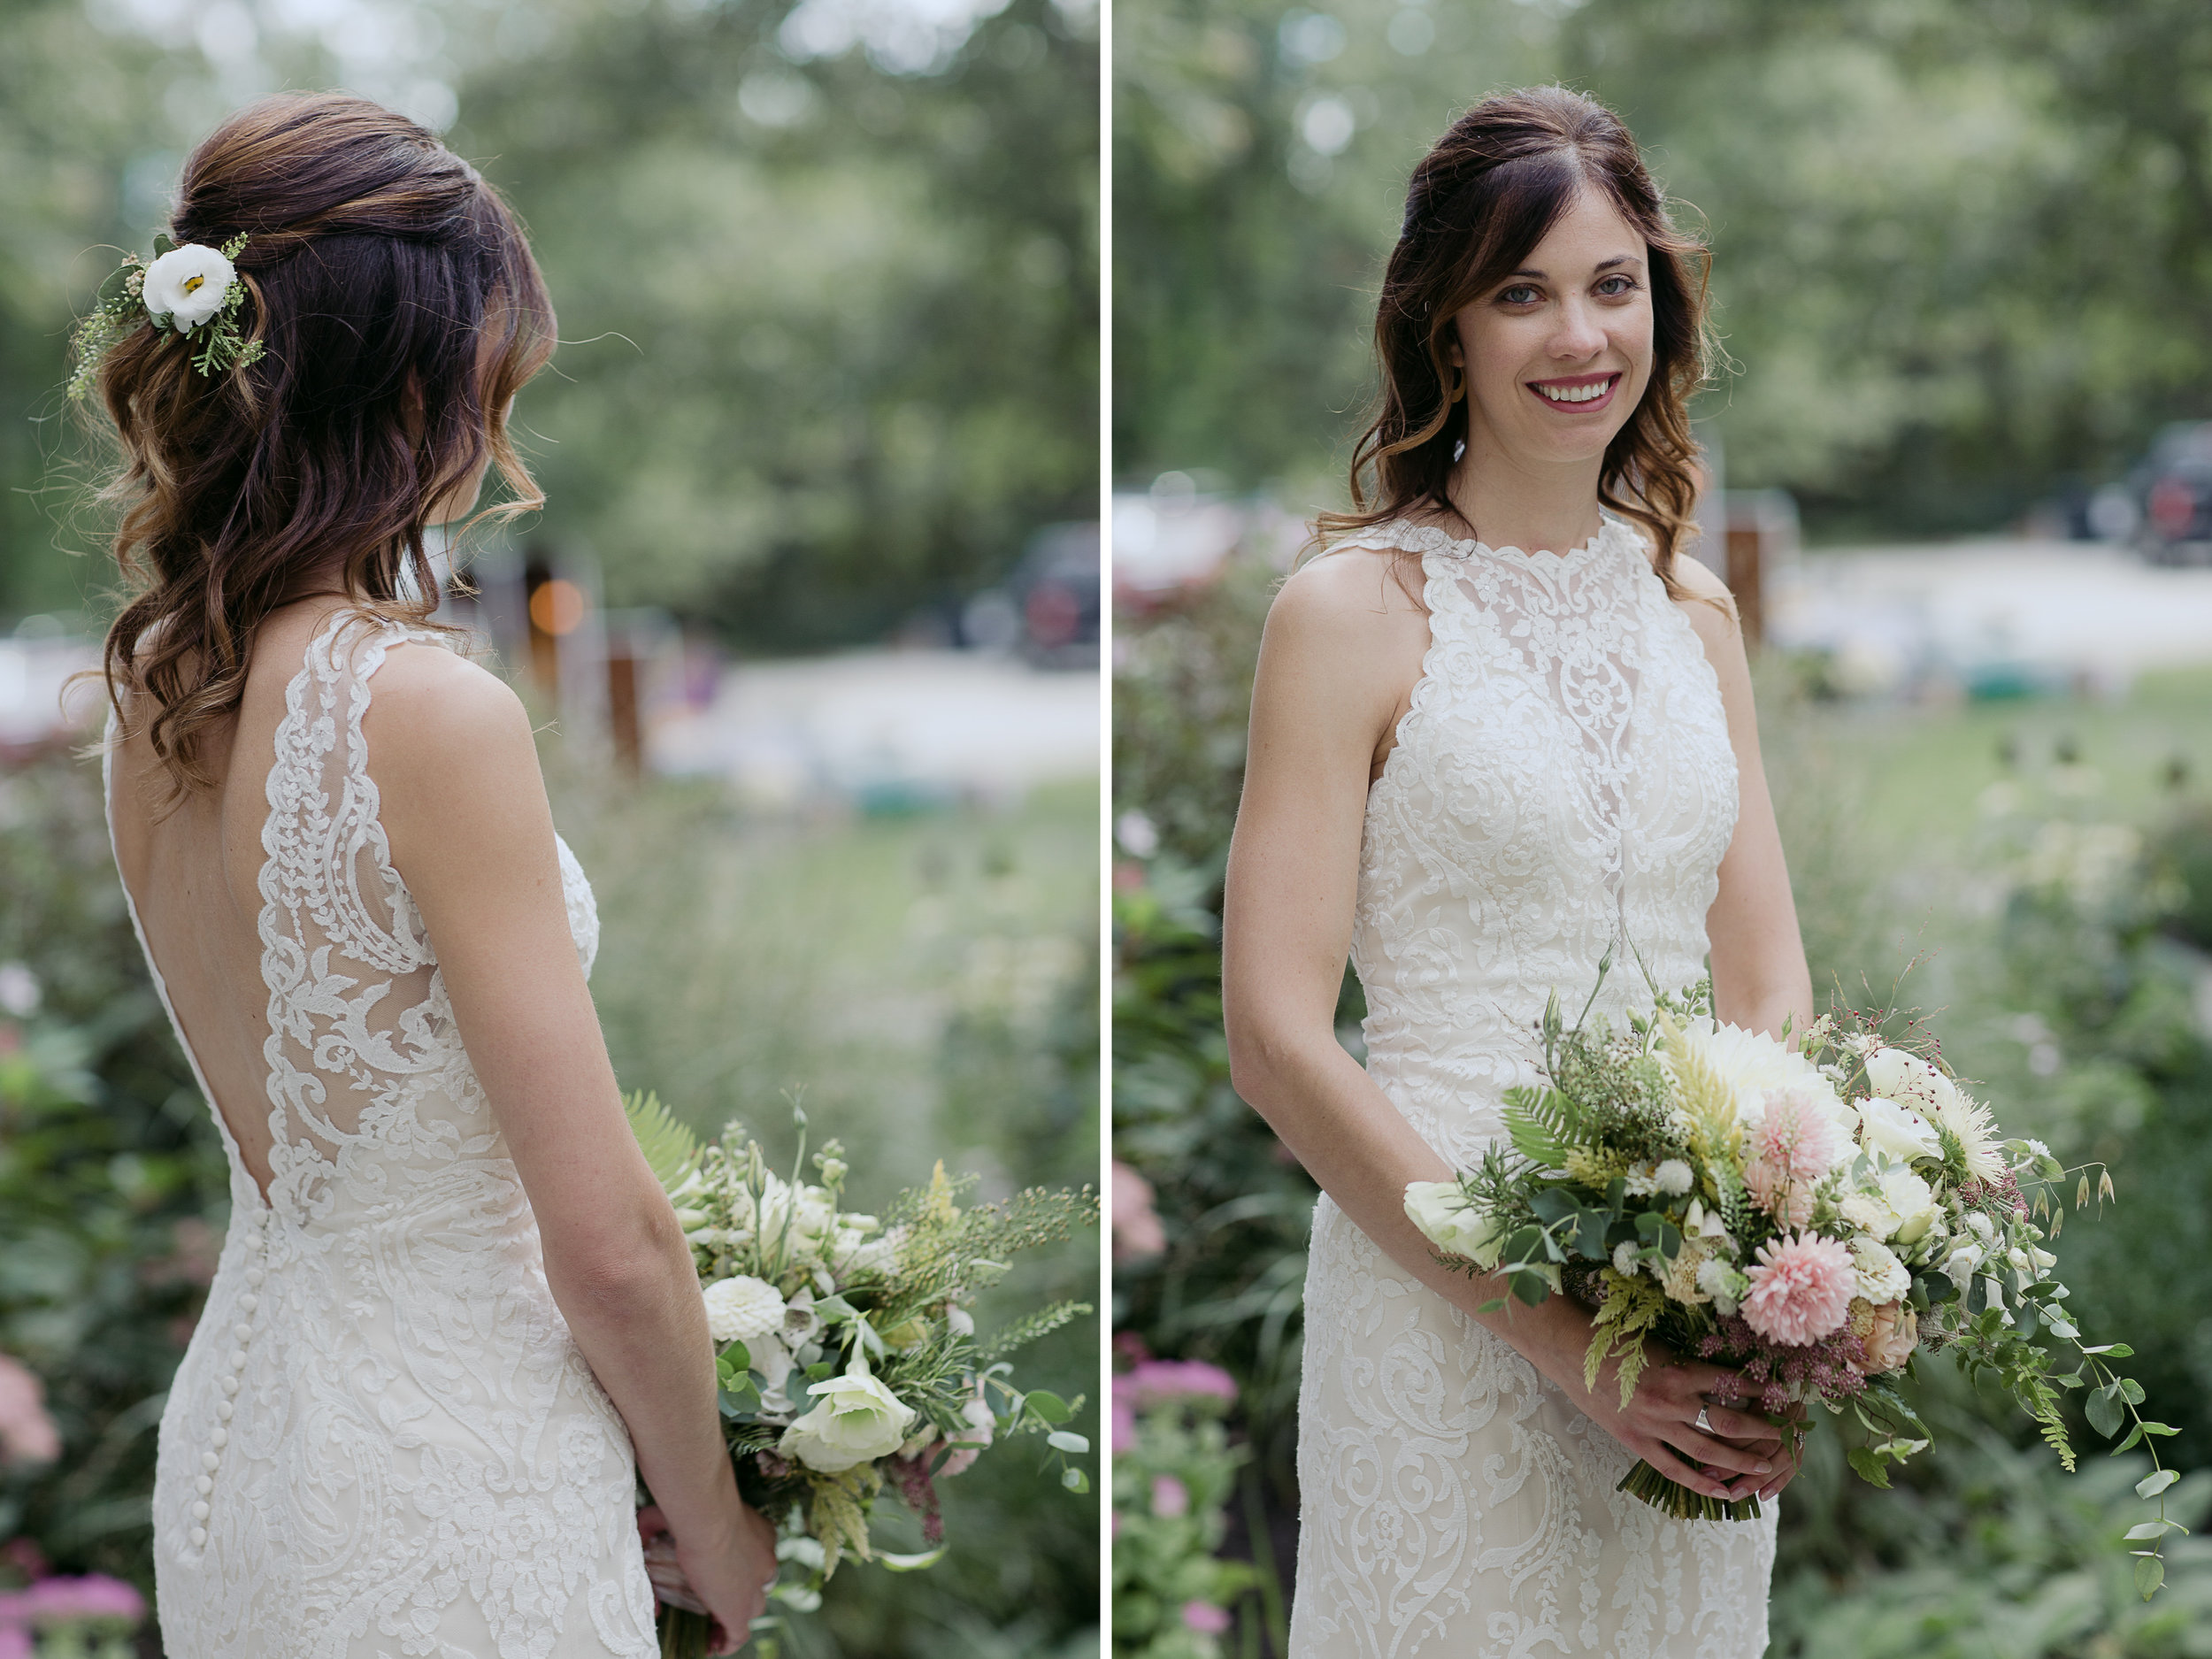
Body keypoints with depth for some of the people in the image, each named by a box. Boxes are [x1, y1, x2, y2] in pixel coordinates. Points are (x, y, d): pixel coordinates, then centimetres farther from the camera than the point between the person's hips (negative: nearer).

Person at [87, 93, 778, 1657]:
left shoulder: (152, 691, 1)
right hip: (444, 1500, -8)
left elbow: (294, 1144, 9)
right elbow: (608, 1235, -20)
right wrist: (714, 1525, -3)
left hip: (235, 1427, 8)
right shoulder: (430, 711, -22)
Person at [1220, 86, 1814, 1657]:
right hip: (1443, 1307, -5)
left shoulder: (1693, 609, 9)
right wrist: (1552, 1328, -18)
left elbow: (1772, 994, 10)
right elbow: (1277, 1037, -13)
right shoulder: (1352, 610, -8)